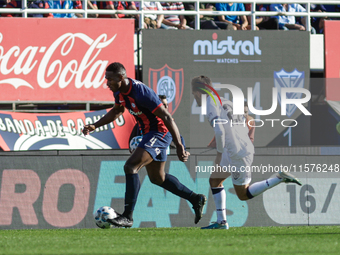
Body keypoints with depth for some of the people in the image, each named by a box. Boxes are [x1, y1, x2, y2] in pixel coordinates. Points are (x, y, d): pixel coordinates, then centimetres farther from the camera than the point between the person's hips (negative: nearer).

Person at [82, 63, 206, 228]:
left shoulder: (141, 93, -29)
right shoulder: (119, 91, -1)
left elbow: (167, 117, -27)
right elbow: (117, 111, 22)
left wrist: (179, 146, -27)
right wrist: (95, 126, 11)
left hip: (160, 132, -10)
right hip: (150, 133, 10)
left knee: (130, 167, -21)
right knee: (157, 177, 19)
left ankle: (127, 217, -19)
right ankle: (195, 199, 33)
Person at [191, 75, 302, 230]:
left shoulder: (211, 104, -7)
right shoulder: (226, 102, 21)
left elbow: (219, 131, -21)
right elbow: (245, 129, 22)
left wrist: (219, 153, -9)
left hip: (237, 153, -10)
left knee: (243, 194, 1)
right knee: (214, 180, 17)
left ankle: (280, 178, -6)